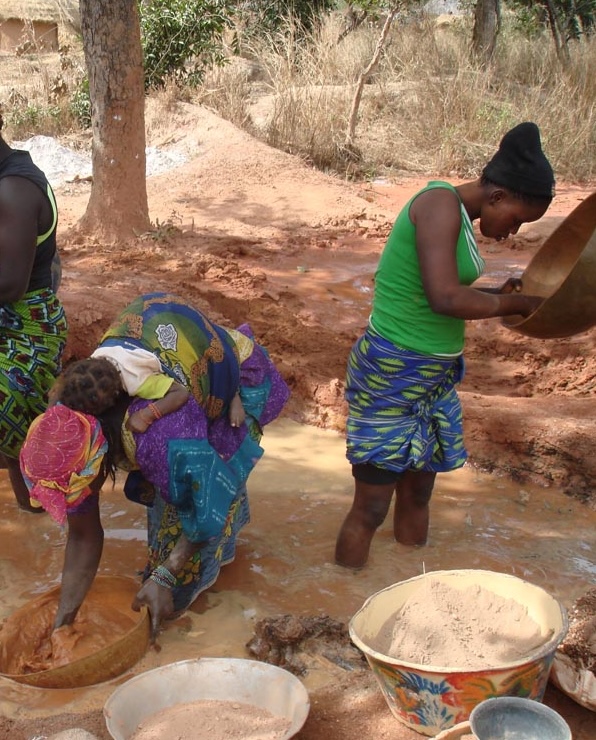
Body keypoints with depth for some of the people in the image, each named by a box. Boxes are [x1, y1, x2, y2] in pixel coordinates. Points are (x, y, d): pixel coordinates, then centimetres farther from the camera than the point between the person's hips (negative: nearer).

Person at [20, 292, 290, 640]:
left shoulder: (167, 440, -46)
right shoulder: (70, 430, -24)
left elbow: (207, 510, -28)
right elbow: (83, 535, -15)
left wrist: (162, 579, -27)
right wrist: (64, 617, -16)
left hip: (237, 374, -5)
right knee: (163, 484, 5)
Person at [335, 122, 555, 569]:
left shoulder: (460, 216, 8)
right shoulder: (441, 204, -18)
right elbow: (445, 299, -29)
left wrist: (498, 297, -1)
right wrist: (516, 303, -16)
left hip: (434, 377, 9)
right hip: (392, 376, -9)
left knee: (417, 496, 18)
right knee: (371, 507, 1)